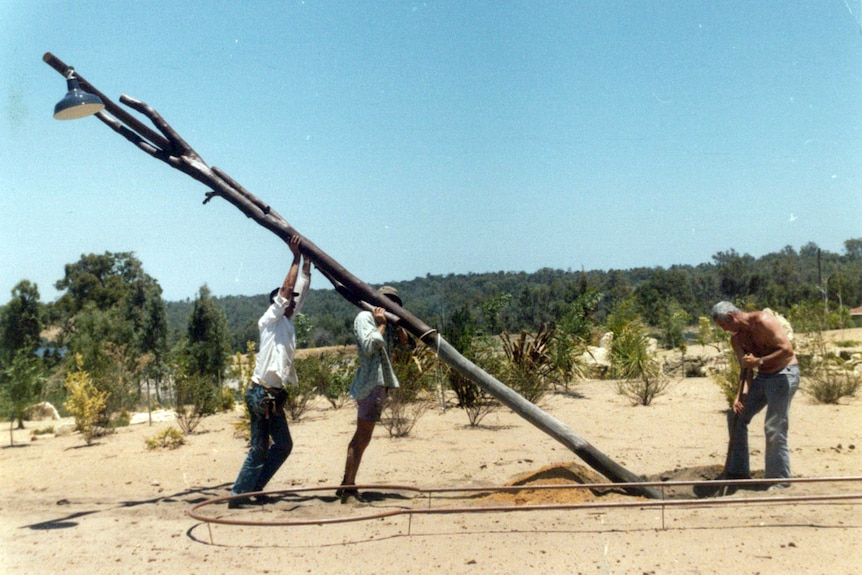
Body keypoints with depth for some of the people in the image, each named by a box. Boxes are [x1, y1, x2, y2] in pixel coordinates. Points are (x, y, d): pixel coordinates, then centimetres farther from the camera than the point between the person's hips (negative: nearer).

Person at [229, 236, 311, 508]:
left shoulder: (287, 322, 17)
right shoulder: (269, 321, -4)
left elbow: (300, 292, 18)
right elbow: (286, 289, -12)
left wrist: (307, 264, 17)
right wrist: (296, 258, -6)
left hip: (274, 396, 9)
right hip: (261, 393, -9)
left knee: (284, 444, 11)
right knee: (259, 448, -7)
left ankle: (254, 487, 19)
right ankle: (239, 493, 1)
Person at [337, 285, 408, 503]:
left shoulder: (387, 323, 20)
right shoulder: (365, 317, -6)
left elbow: (404, 341, 16)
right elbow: (368, 346, -18)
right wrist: (381, 325, -10)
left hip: (381, 383, 10)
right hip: (371, 383, -10)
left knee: (361, 436, 12)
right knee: (362, 437, -9)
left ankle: (348, 485, 19)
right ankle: (347, 486, -5)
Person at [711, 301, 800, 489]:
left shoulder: (763, 321, -19)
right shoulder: (736, 338, 5)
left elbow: (787, 350, -24)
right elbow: (745, 369, 2)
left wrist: (759, 361, -24)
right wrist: (740, 395, -12)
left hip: (784, 374, -8)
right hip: (763, 376, 8)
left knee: (774, 428, -11)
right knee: (736, 416, 6)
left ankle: (779, 479, 1)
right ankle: (738, 471, 14)